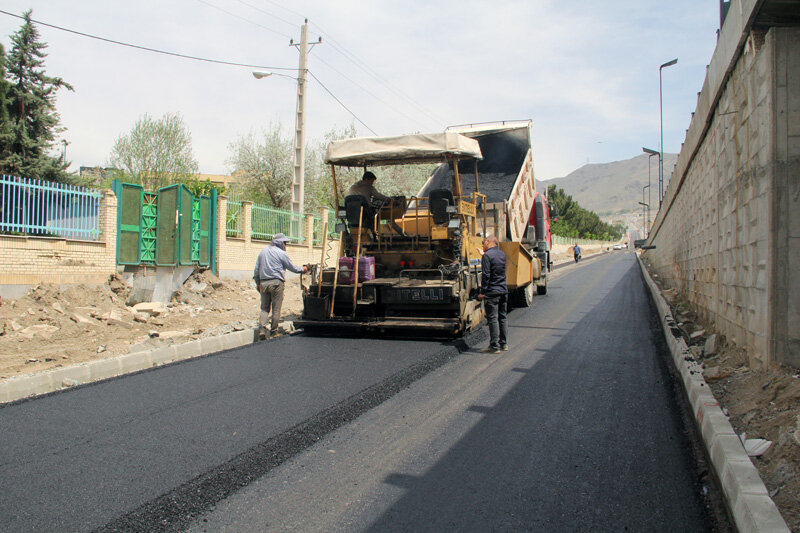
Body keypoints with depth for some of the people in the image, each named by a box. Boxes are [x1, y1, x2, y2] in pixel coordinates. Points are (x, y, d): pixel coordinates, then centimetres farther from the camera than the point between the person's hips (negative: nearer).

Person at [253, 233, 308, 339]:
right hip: (276, 282, -5)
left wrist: (258, 283, 22)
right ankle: (273, 332, 6)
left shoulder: (263, 252, 14)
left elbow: (256, 269, 15)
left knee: (264, 308, 7)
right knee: (276, 309, 2)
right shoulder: (281, 253, -3)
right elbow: (292, 268, 5)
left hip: (263, 283, 5)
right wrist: (303, 269, 22)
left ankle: (262, 330, -7)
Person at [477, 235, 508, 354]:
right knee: (502, 317, 14)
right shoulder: (502, 254, 11)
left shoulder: (487, 256, -12)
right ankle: (504, 343, 19)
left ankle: (494, 346, -2)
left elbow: (485, 275, -16)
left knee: (492, 318, -4)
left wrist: (483, 292, -12)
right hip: (504, 290, 8)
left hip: (492, 291, -8)